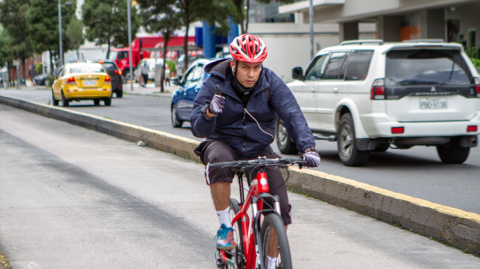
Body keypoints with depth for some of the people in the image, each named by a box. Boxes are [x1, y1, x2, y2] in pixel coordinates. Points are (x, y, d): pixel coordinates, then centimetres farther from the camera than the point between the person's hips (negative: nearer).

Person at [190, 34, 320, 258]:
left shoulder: (271, 82, -11)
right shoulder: (215, 84, -15)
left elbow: (292, 115, -21)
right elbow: (199, 130, -20)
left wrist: (307, 146, -38)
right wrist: (209, 113, -43)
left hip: (259, 149, 2)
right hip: (224, 144, -2)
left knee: (279, 207, -12)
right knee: (219, 160, -38)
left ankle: (273, 261, 9)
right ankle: (224, 227, -21)